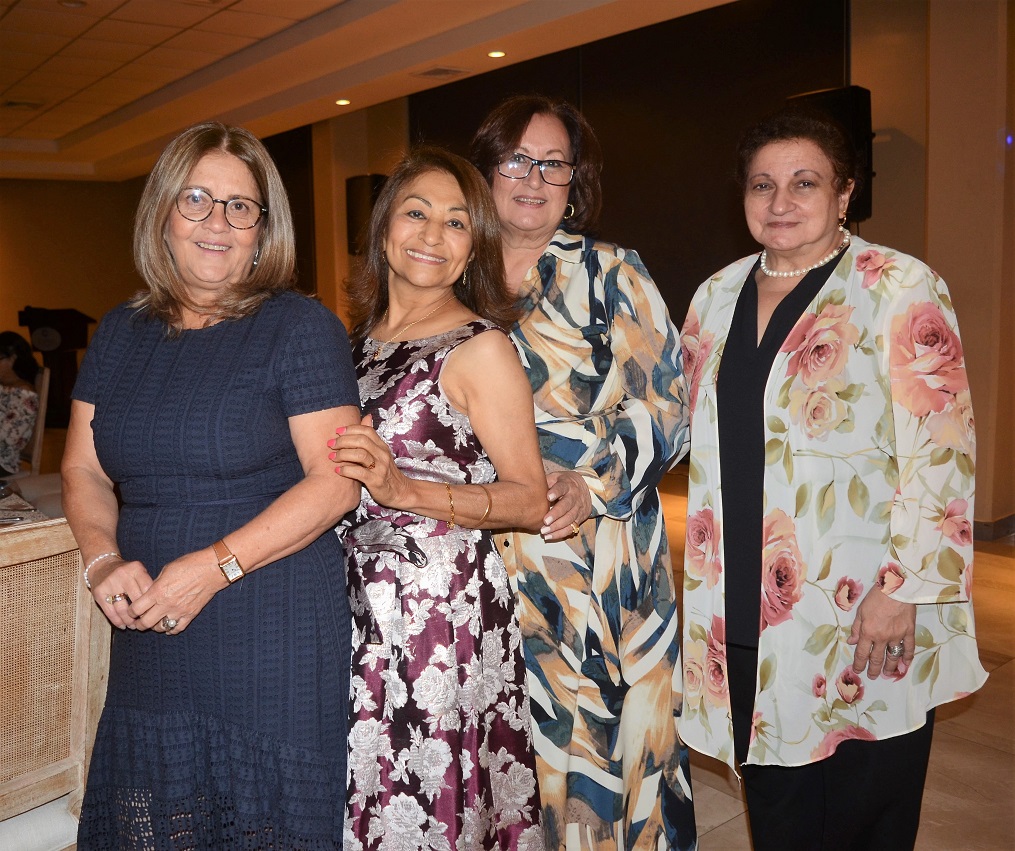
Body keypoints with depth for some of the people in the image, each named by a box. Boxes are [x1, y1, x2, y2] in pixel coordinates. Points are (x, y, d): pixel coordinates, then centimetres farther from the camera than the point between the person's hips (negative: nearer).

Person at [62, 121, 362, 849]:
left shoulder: (302, 327, -7)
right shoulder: (121, 333, 11)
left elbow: (336, 482, -13)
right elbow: (84, 470, 13)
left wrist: (217, 565, -19)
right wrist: (104, 561, -6)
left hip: (276, 639, -5)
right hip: (151, 637, 5)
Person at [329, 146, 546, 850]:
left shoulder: (480, 347, -9)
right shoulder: (358, 337, 10)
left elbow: (531, 500, -12)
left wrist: (403, 489, -21)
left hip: (440, 603, -6)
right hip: (356, 602, 6)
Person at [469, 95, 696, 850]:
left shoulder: (613, 274, 3)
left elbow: (667, 400, -3)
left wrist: (594, 481, -16)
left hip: (598, 549, -2)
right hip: (487, 554, 3)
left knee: (595, 729, 2)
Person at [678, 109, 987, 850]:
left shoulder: (900, 288, -7)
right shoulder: (717, 296, 10)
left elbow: (941, 448, -12)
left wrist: (903, 589, -16)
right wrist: (705, 578, 14)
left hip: (862, 618, -5)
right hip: (742, 611, 5)